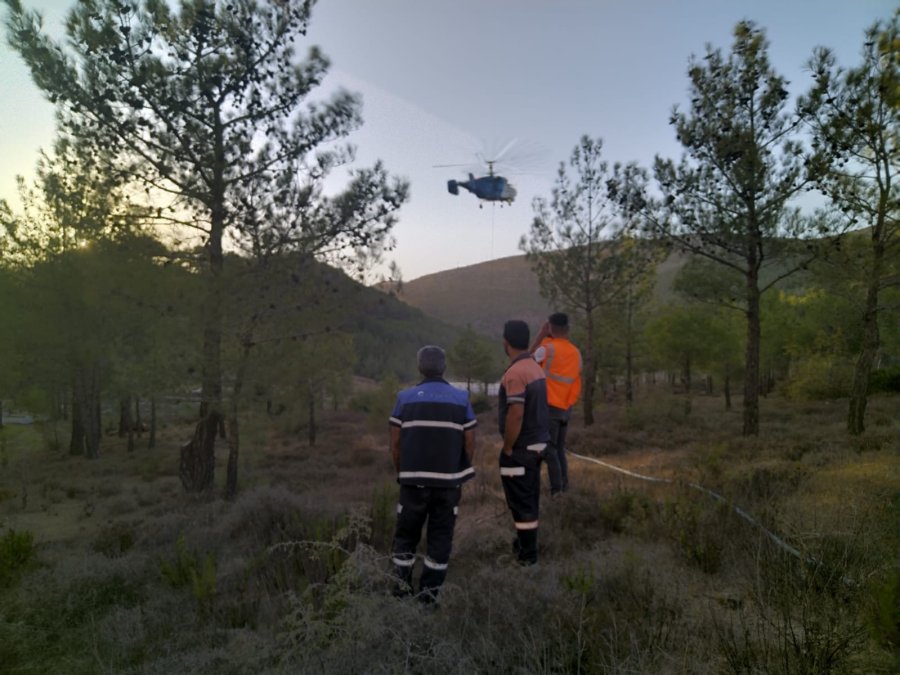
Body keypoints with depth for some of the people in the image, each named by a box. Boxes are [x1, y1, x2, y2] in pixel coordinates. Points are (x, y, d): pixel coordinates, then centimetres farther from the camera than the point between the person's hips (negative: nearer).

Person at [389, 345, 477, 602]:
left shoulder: (405, 398, -2)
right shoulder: (461, 399, -1)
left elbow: (395, 444, -3)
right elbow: (470, 444, -2)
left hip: (414, 480, 0)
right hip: (449, 481, 0)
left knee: (406, 533, 15)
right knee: (440, 536, 11)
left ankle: (402, 588, 19)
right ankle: (430, 591, 14)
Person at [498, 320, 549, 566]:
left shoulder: (514, 373, -22)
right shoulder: (536, 368, 7)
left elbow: (515, 415, -26)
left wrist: (507, 448, -16)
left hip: (521, 447, -9)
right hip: (537, 442, 9)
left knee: (520, 501, 2)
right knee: (529, 498, 19)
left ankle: (527, 554, 12)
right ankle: (525, 543, 33)